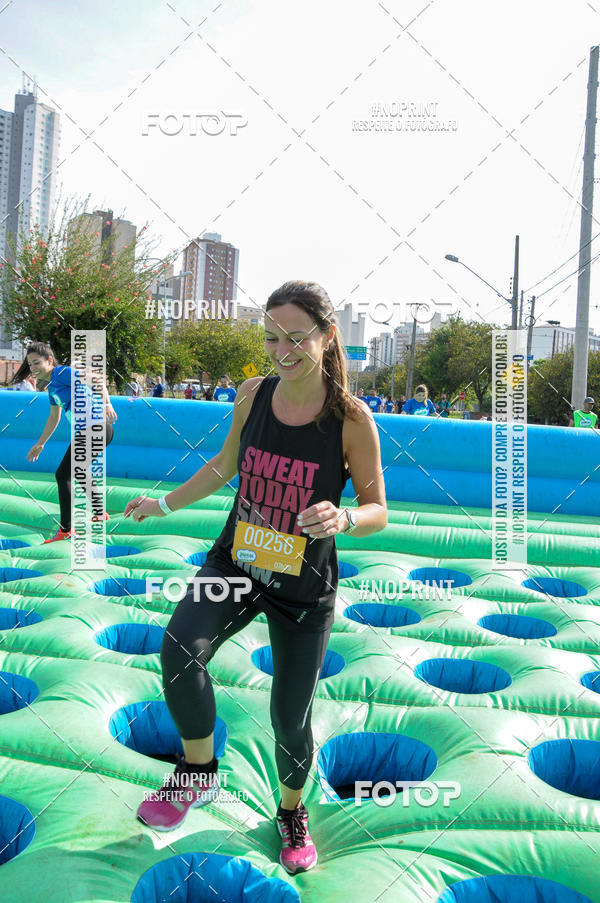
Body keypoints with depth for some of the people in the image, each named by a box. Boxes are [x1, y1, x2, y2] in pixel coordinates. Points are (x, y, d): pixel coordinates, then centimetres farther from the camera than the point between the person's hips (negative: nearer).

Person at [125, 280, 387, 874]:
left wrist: (343, 518, -31)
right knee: (179, 651, -25)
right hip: (235, 562, 3)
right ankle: (199, 773, 3)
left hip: (305, 586, -2)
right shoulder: (253, 395, -5)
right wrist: (166, 504, 18)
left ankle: (292, 810, 41)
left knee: (290, 718, 8)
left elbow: (378, 511, -9)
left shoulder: (351, 419, -16)